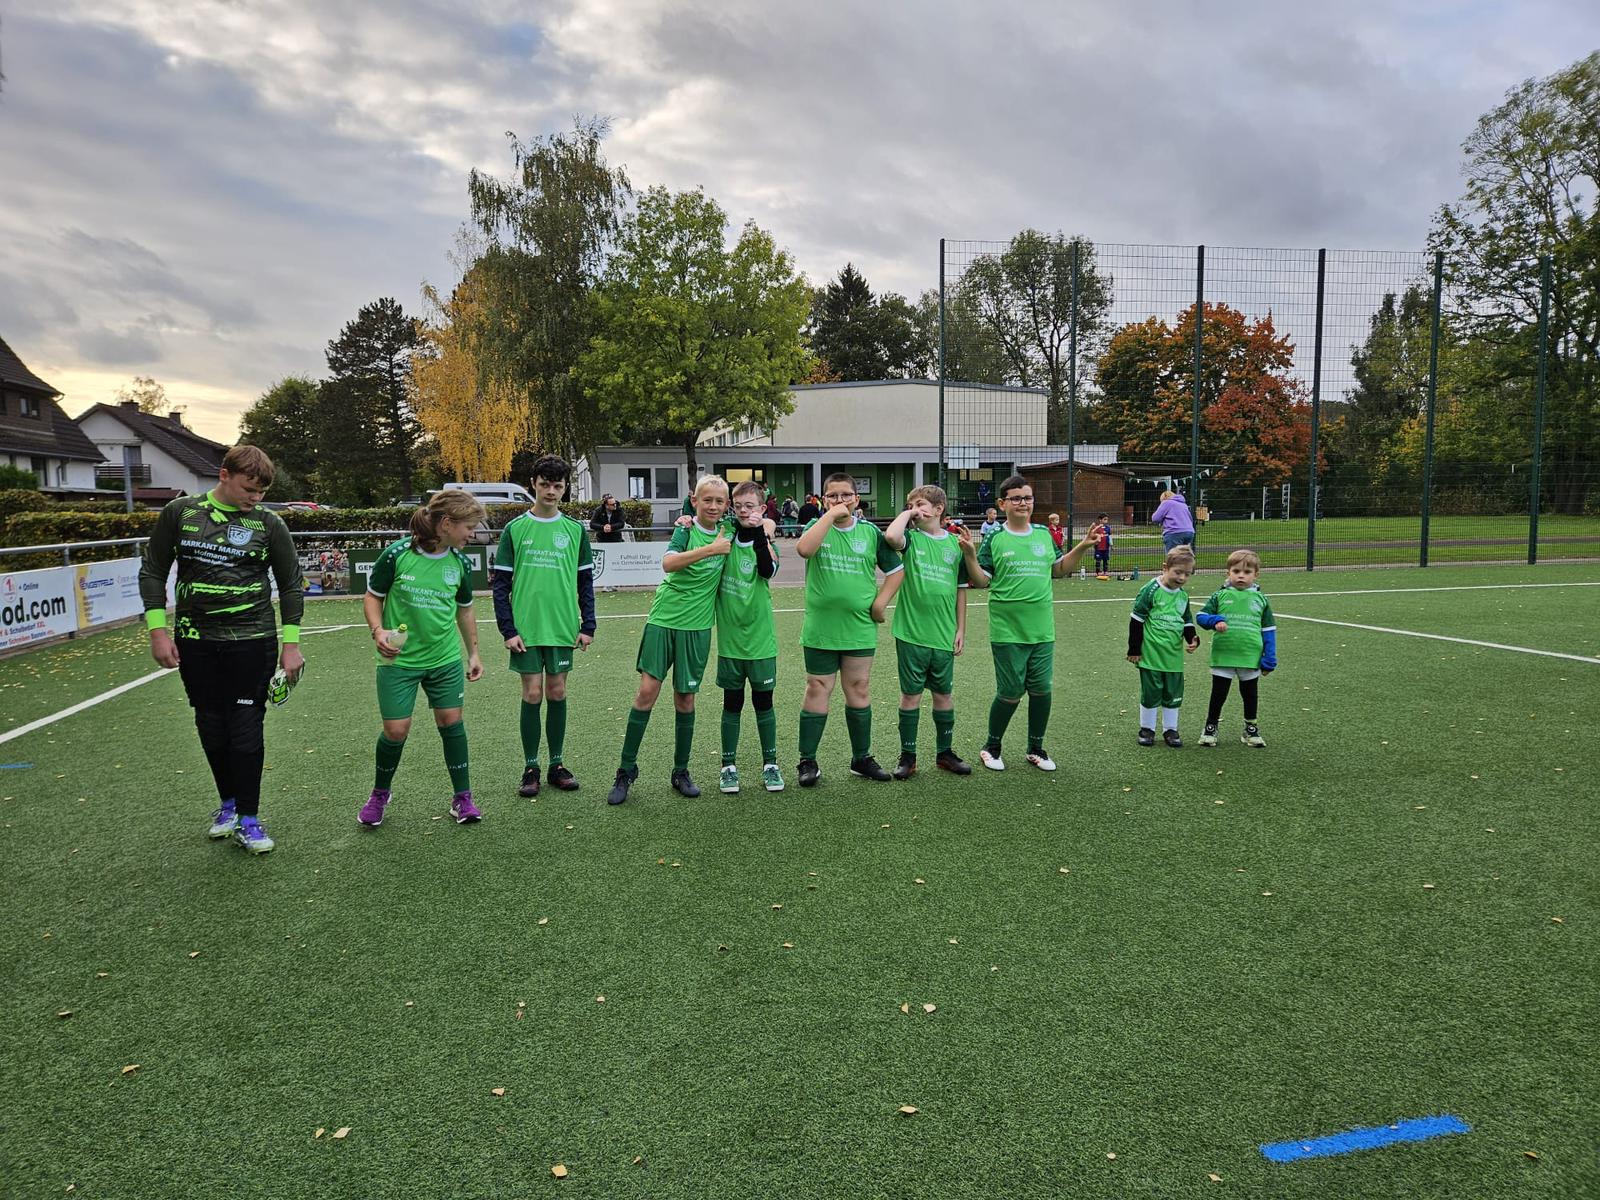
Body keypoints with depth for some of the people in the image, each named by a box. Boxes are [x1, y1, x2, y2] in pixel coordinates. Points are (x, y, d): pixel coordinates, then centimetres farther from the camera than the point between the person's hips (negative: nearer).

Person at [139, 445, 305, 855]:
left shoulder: (269, 523, -3)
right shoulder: (180, 513, 1)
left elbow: (292, 585, 3)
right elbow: (152, 572, 8)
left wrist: (291, 645, -1)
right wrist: (158, 630, 0)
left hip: (252, 641, -2)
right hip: (195, 641, 2)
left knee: (246, 730, -2)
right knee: (211, 728, 10)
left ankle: (247, 818, 10)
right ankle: (228, 801, 31)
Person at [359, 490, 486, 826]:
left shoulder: (460, 563, -2)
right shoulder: (397, 555, -15)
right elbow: (372, 596, -2)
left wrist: (473, 653, 16)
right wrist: (378, 630, -18)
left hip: (445, 659, 3)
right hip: (399, 659, -3)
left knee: (451, 721, 4)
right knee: (396, 729, 0)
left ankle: (462, 798, 17)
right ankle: (379, 794, 27)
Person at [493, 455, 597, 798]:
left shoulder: (575, 530, 5)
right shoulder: (515, 528, 0)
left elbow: (586, 581, 9)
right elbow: (501, 582, 0)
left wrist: (588, 626, 3)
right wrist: (508, 630, -6)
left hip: (562, 627, 2)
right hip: (526, 628, -2)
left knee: (557, 693, 7)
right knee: (533, 694, 0)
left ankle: (557, 764, 19)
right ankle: (530, 767, 13)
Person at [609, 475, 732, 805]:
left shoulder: (727, 531, 4)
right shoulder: (686, 530, -6)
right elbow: (668, 563, -24)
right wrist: (711, 548, -30)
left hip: (697, 626, 2)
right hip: (664, 619, -2)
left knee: (685, 698, 7)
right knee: (647, 689, -6)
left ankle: (681, 772, 20)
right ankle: (627, 770, 6)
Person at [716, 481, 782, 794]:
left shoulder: (766, 541, -3)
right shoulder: (725, 536, 3)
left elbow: (768, 569, -23)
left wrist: (759, 533, -31)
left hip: (760, 637, -1)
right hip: (729, 636, 1)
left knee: (763, 700, 7)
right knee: (732, 702, 7)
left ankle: (770, 764, 19)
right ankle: (729, 766, 17)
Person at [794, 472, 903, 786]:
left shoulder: (871, 532, 4)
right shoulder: (817, 527, 0)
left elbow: (895, 569, 11)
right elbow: (804, 549, -23)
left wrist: (880, 601, 2)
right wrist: (830, 515, -20)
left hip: (860, 629, 2)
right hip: (820, 629, -2)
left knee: (859, 691, 10)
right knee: (817, 692, 4)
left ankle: (862, 758, 23)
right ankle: (807, 761, 14)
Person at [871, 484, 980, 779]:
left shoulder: (955, 543, 5)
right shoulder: (911, 537, -2)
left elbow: (961, 590, 10)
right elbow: (891, 536, -28)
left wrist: (960, 629, 7)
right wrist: (907, 514, -11)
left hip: (943, 635, 2)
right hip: (911, 633, -2)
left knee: (943, 693, 12)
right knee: (910, 694, 5)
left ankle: (945, 752, 26)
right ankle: (908, 757, 16)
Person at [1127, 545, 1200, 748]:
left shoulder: (1183, 595, 6)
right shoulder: (1151, 591, -12)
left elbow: (1187, 622, 16)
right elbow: (1136, 621, -9)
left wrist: (1192, 639, -4)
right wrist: (1134, 649, -8)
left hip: (1174, 655, 5)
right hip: (1151, 654, -5)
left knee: (1174, 695, 10)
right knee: (1151, 694, 4)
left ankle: (1170, 729, 23)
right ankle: (1147, 729, 19)